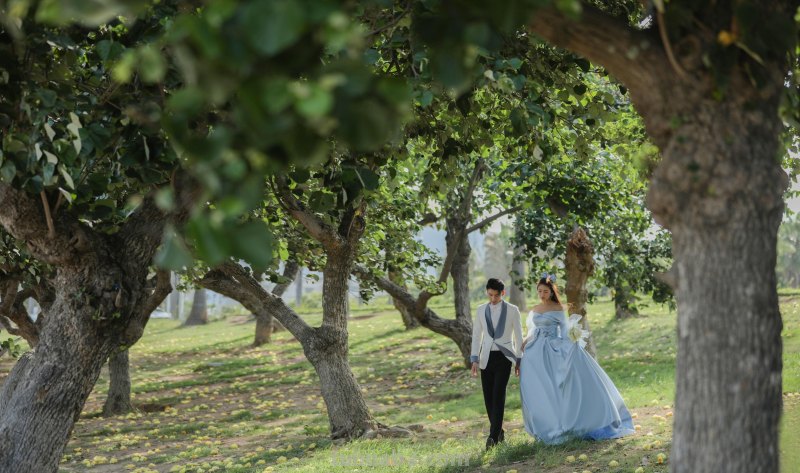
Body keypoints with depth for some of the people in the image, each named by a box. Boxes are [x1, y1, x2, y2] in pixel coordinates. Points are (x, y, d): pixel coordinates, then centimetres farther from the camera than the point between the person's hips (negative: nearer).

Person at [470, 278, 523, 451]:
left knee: (498, 395, -15)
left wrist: (519, 360, 5)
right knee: (488, 397, 2)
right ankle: (499, 432, 18)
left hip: (504, 357, -3)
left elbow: (518, 336, 6)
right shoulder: (481, 310, 8)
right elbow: (476, 336, 10)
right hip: (486, 358, 3)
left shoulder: (512, 310, 1)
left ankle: (493, 436, -17)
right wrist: (474, 359, 2)